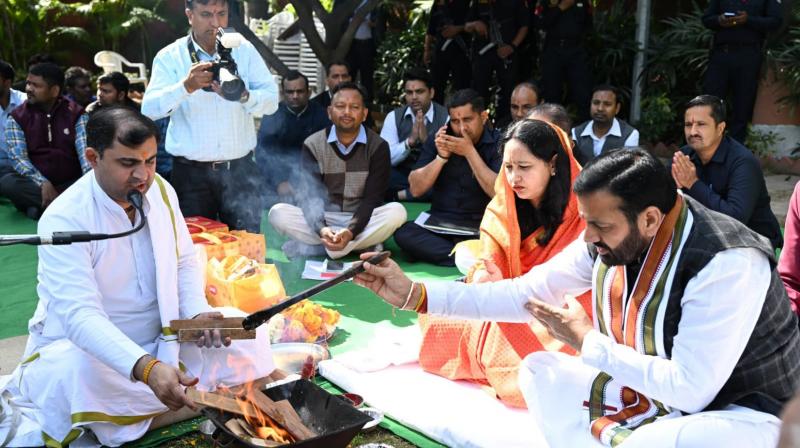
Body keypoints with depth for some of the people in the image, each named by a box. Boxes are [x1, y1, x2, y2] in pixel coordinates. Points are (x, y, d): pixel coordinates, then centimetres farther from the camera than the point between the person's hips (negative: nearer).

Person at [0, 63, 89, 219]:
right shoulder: (16, 118, 3)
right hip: (35, 184, 0)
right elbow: (18, 158, -8)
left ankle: (41, 207, -25)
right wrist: (43, 183, -26)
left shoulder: (76, 114, 2)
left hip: (70, 183, 0)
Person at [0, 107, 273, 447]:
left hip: (161, 340, 7)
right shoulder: (64, 219, -22)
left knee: (246, 339, -11)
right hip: (83, 346, -6)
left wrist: (198, 314, -13)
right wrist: (146, 367, -46)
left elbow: (185, 262, 8)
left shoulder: (160, 190, -4)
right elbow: (80, 316, -31)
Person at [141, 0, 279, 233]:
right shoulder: (169, 57, 0)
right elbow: (149, 109, -11)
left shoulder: (244, 50, 4)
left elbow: (272, 100, -3)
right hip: (191, 171, -1)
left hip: (240, 168, 1)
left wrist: (243, 95, -24)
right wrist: (186, 86, -27)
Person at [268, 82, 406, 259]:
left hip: (362, 220, -1)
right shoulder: (312, 145, -3)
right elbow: (308, 195, -12)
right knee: (278, 213, -25)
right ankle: (364, 244, -26)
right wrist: (321, 229, -33)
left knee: (396, 212, -30)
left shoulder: (378, 146, -6)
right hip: (323, 219, 1)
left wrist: (351, 231, -32)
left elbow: (373, 198, -13)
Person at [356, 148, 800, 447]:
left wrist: (587, 341, -20)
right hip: (651, 388, 6)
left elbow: (689, 389, -29)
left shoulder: (728, 264, -30)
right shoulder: (610, 237, -11)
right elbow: (526, 293, -6)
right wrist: (415, 294, -12)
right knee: (538, 369, -2)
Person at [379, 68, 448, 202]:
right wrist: (410, 140, -24)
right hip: (402, 176, 1)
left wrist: (426, 140, -28)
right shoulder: (393, 116, 2)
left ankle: (400, 194, -20)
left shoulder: (446, 117, -4)